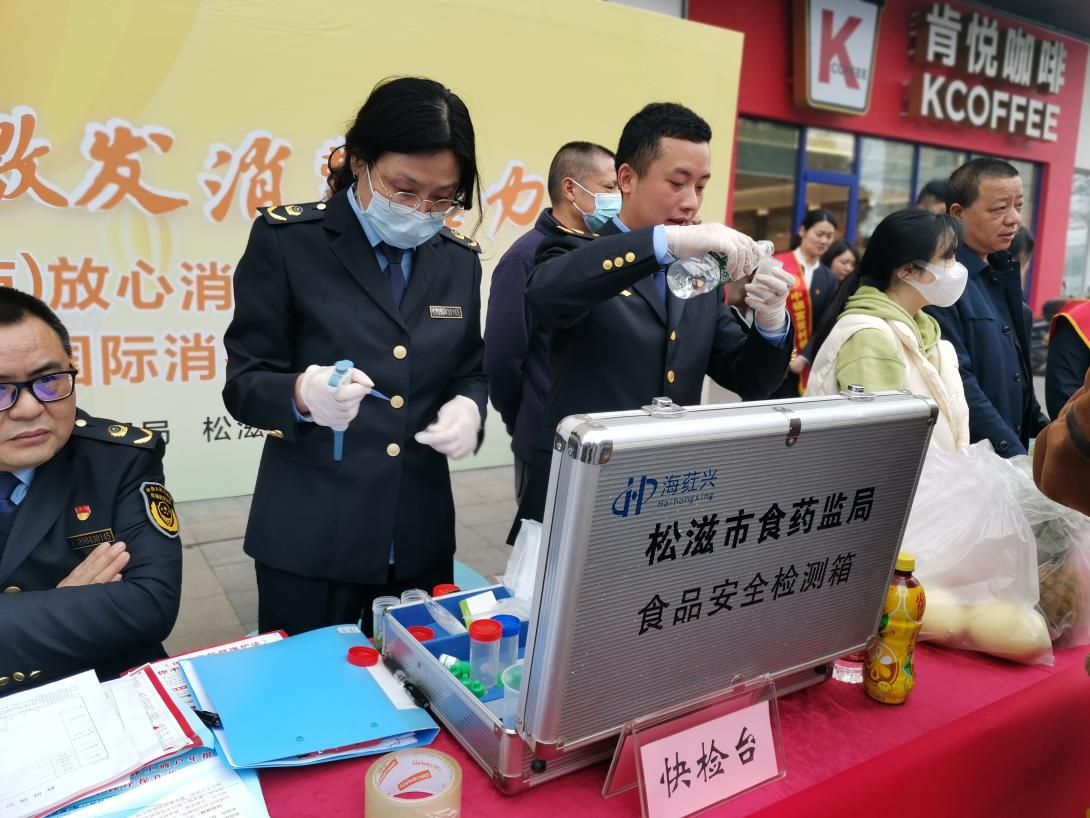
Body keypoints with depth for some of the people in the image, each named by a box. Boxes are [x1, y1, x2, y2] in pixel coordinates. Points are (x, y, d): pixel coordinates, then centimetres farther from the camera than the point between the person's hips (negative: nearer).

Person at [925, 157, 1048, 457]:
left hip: (1014, 448, 8)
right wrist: (1016, 457, -21)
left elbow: (1016, 374, 16)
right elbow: (957, 384, -22)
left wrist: (1043, 430, 9)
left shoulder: (1001, 274, 8)